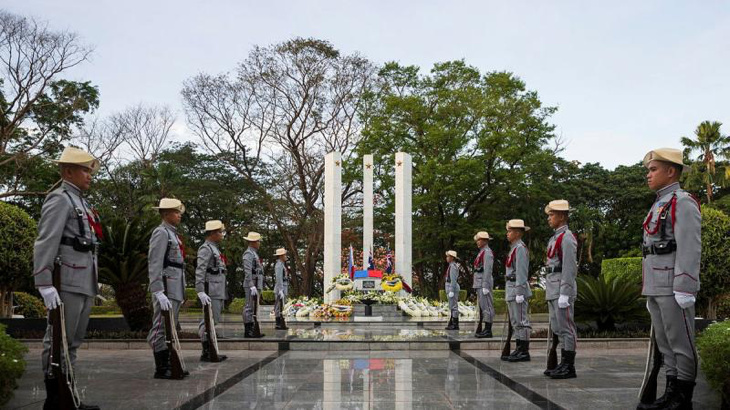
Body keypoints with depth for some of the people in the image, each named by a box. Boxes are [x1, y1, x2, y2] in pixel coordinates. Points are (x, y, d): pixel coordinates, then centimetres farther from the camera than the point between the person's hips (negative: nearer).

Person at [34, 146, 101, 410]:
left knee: (74, 341, 11)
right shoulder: (60, 199, -6)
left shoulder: (81, 203, 21)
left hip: (85, 283, 9)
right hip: (67, 283, -9)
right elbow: (45, 244, -15)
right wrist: (44, 284, -22)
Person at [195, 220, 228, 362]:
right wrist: (200, 292, -28)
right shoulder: (206, 249, -11)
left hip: (218, 292, 10)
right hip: (211, 292, -10)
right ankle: (206, 353, -4)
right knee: (210, 321, -8)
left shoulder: (214, 249, 19)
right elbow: (199, 271, -20)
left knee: (212, 321, 12)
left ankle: (211, 352, 17)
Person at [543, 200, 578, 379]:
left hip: (562, 289, -10)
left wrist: (564, 294, -21)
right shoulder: (555, 237, 18)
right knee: (558, 329, 13)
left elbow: (569, 268, -18)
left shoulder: (567, 237, -12)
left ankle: (569, 367, 1)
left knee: (566, 327, -4)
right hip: (553, 290, 10)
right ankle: (563, 364, 19)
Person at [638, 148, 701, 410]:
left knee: (681, 344, -2)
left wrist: (685, 289, -21)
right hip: (656, 287, 9)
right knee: (665, 344, 11)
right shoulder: (658, 206, 20)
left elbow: (690, 249, -16)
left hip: (674, 287, -9)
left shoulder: (683, 202, -8)